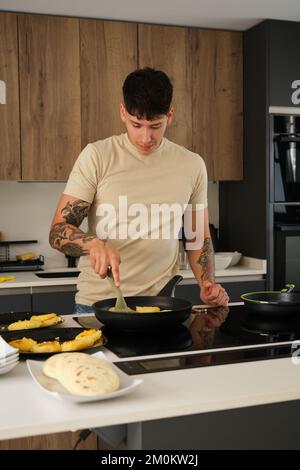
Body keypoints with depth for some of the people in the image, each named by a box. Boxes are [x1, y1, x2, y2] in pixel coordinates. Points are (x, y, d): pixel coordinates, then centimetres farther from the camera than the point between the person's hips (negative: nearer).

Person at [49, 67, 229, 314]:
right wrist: (94, 243, -26)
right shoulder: (97, 156, -5)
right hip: (96, 302, -2)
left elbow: (199, 237, 13)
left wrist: (208, 284, -2)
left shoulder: (192, 165, 4)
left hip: (159, 303, 2)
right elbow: (58, 231, -7)